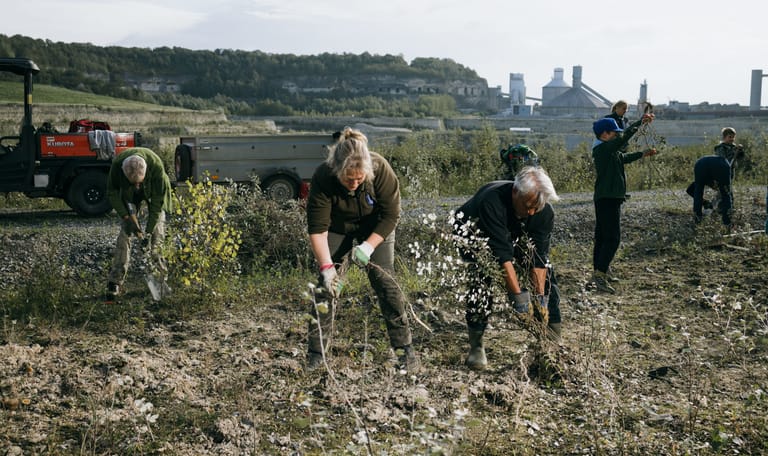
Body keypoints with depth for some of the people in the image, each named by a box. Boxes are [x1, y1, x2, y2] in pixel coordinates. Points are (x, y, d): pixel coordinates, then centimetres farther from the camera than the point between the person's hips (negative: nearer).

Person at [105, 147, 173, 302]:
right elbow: (112, 193, -16)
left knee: (157, 234, -8)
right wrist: (126, 217, -24)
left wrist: (148, 231, -28)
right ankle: (115, 282, -8)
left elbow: (158, 201, -29)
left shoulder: (156, 166, -39)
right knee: (125, 232, -9)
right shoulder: (117, 165, -35)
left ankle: (162, 278, 4)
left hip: (154, 192, -1)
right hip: (129, 194, 1)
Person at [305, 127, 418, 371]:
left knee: (386, 283, -8)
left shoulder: (380, 169, -33)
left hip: (375, 228, 0)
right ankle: (315, 354, 4)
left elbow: (391, 216, -22)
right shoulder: (323, 178, -33)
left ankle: (405, 348, 1)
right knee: (327, 285, -6)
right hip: (337, 229, 0)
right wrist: (326, 267, -31)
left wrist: (369, 246, -30)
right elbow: (317, 228, -26)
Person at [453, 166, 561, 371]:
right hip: (474, 233, -5)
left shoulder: (545, 212, -27)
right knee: (482, 277, -27)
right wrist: (518, 297, -45)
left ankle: (553, 339, 4)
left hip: (514, 235, 5)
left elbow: (538, 256, -24)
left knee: (546, 272, -7)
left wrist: (540, 298, -30)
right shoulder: (492, 200, -43)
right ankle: (476, 346, -13)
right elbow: (502, 254, -44)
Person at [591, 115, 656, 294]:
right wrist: (641, 121, -14)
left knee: (602, 236, 15)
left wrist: (643, 154, 26)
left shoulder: (607, 150, 16)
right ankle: (600, 274, -14)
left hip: (606, 198, 11)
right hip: (608, 199, -11)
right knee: (612, 237, -12)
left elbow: (624, 157, 31)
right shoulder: (603, 148, -15)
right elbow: (625, 137, -22)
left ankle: (601, 271, 23)